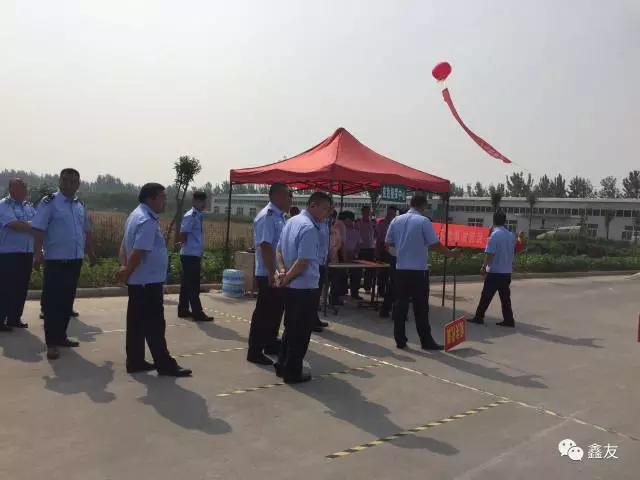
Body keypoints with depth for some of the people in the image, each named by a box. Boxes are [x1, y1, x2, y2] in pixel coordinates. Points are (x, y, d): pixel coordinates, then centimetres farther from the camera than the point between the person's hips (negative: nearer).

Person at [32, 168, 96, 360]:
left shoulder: (80, 205, 13)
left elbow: (86, 231, 21)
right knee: (53, 302, -2)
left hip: (75, 260, 7)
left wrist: (91, 252, 20)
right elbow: (38, 229, -14)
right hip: (55, 260, -6)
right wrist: (37, 253, -23)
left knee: (67, 301, 14)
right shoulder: (49, 202, -7)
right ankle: (51, 343, 4)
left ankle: (61, 336, 25)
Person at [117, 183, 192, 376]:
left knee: (137, 322, 13)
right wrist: (127, 272, -12)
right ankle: (165, 364, 4)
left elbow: (124, 246, 16)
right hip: (149, 281, -10)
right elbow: (139, 252, -25)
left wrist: (124, 268, 4)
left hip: (138, 280, 10)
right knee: (154, 324, -3)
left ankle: (135, 361, 21)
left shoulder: (136, 216, 15)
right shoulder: (148, 221, -19)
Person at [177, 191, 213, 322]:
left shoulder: (198, 216, 14)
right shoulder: (190, 216, -14)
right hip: (190, 255, -9)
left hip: (195, 255, 9)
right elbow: (183, 235, -19)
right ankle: (198, 313, 0)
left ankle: (183, 310, 24)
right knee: (193, 285, -4)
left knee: (187, 284, 15)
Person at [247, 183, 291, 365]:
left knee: (276, 310, 18)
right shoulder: (267, 216, -18)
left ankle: (271, 345, 32)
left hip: (279, 273, 10)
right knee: (264, 313, -2)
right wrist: (272, 274, -26)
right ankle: (255, 351, 8)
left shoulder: (279, 216, 13)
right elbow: (265, 246, -24)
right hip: (268, 275, -10)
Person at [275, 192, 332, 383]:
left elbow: (279, 250, 12)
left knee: (290, 328, 20)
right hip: (305, 288, -9)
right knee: (301, 332, 4)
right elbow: (303, 262, -24)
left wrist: (283, 271, -1)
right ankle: (292, 373, 13)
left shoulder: (292, 221, 9)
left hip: (290, 287, 9)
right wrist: (287, 279, -12)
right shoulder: (310, 228, -19)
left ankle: (282, 366, 29)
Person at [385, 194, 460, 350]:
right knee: (421, 308, 3)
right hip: (419, 270, -4)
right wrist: (450, 253, 4)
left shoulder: (396, 220, 5)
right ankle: (426, 341, 10)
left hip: (401, 269, 4)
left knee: (400, 305, 7)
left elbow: (388, 243, 10)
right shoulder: (423, 221, -9)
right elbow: (435, 244, -10)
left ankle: (400, 340, 10)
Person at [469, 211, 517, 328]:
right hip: (507, 271, 7)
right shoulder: (511, 235, 8)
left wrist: (484, 267, -9)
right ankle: (508, 320, 10)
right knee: (505, 297, 10)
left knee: (486, 296, 1)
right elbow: (513, 251, 16)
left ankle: (479, 317, 6)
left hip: (495, 271, -7)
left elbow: (490, 253, -16)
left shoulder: (495, 235, -14)